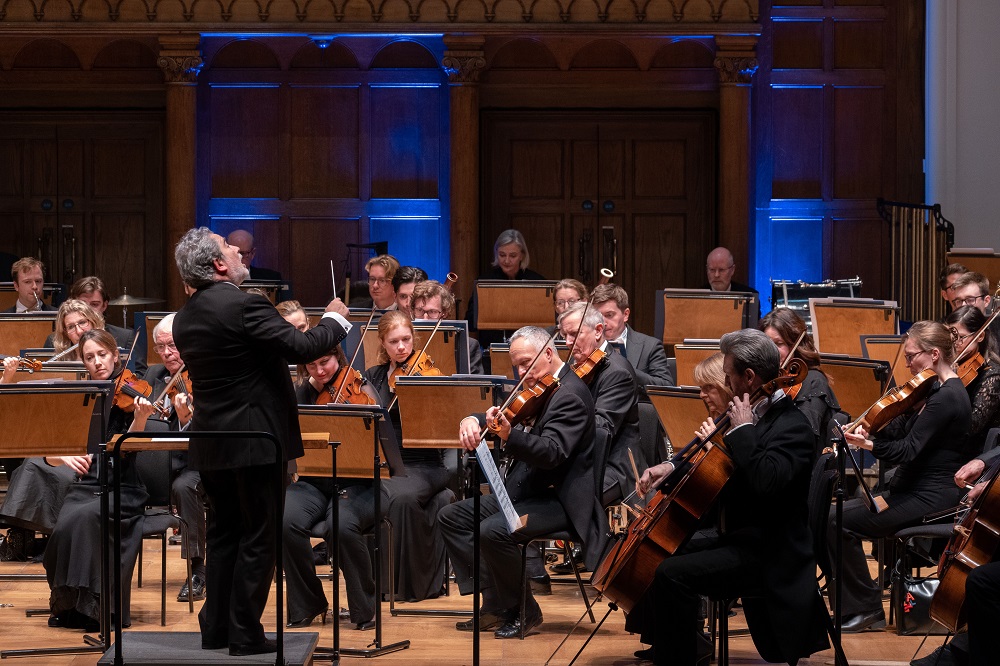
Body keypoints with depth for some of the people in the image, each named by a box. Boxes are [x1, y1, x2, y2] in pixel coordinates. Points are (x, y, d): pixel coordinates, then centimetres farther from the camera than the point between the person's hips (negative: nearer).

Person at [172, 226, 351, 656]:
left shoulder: (184, 317, 8)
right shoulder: (244, 305, -18)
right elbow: (302, 348, -21)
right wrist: (334, 319, -4)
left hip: (210, 444, 8)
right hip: (254, 440, -8)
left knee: (223, 535, 16)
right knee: (257, 539, 0)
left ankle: (215, 628, 18)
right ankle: (245, 634, 1)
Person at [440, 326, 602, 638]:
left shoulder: (569, 395, -17)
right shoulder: (534, 390, 13)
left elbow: (552, 452, -30)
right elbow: (498, 417, 17)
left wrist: (509, 434, -46)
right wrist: (472, 420, -7)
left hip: (558, 501, -11)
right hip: (525, 491, 11)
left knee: (493, 531, -31)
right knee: (451, 516, 4)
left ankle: (522, 612, -10)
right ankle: (495, 603, -2)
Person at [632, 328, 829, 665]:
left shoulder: (792, 426, -18)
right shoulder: (757, 415, 10)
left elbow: (765, 480, -36)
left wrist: (742, 429, -24)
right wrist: (672, 468, 8)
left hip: (767, 554, -11)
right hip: (739, 538, 11)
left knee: (672, 574, -25)